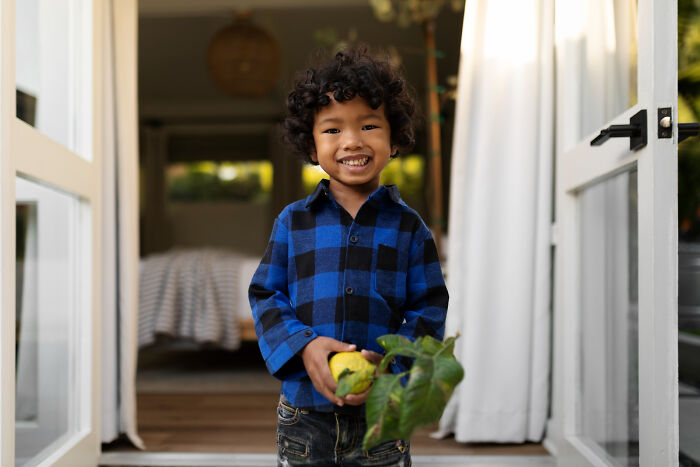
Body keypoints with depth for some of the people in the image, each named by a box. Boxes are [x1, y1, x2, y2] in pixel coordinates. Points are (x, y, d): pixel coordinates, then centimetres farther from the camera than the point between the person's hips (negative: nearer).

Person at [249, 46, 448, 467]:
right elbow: (266, 297, 3)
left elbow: (430, 311, 0)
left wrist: (390, 361, -16)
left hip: (383, 415, 0)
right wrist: (302, 346, -15)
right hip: (304, 412, 1)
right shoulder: (293, 222, 4)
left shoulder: (409, 227, 2)